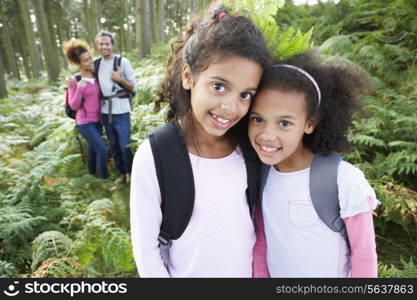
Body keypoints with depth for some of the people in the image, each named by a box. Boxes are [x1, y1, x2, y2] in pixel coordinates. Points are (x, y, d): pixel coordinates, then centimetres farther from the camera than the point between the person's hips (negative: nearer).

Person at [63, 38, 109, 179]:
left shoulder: (96, 75, 0)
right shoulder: (75, 80, -15)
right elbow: (74, 106, -15)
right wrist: (79, 88, -29)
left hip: (97, 120, 6)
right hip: (85, 122, -6)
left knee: (94, 147, 22)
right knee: (103, 150, -12)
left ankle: (92, 171, 45)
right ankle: (105, 178, 5)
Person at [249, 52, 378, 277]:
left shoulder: (345, 181, -26)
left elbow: (364, 255, -14)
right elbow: (260, 241, -2)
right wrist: (261, 275, 1)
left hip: (332, 273, -3)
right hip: (274, 273, 3)